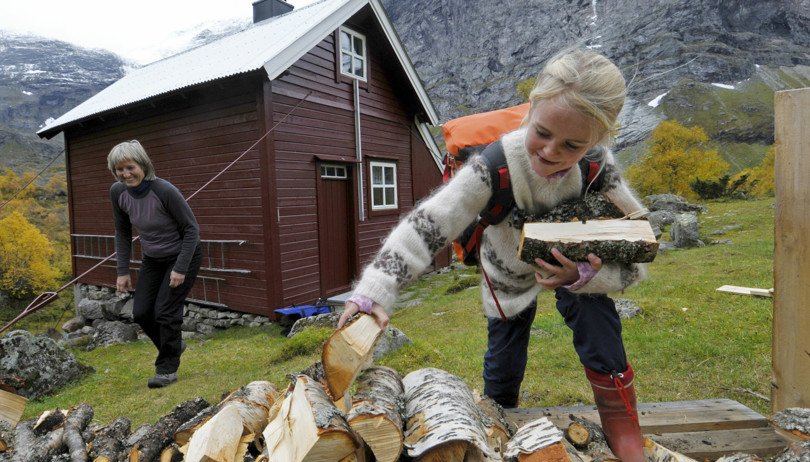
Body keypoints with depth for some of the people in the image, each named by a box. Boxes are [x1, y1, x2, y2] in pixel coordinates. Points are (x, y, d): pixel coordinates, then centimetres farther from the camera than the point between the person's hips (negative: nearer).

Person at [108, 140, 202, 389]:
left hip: (183, 255, -6)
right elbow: (122, 233, 2)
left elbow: (191, 229, -20)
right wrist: (123, 271, -1)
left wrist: (180, 268, -22)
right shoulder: (118, 192, -10)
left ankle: (168, 369, 10)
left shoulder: (164, 191, -28)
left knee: (165, 310, -9)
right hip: (153, 259, 6)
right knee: (141, 312, 3)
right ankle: (174, 346, 29)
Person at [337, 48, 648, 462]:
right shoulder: (494, 167, -39)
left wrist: (583, 275, -43)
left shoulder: (598, 168, -30)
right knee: (503, 367, 8)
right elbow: (426, 226, -43)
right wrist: (374, 292, -53)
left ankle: (621, 424, -1)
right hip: (510, 274, -1)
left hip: (572, 259, 1)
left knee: (594, 317, -26)